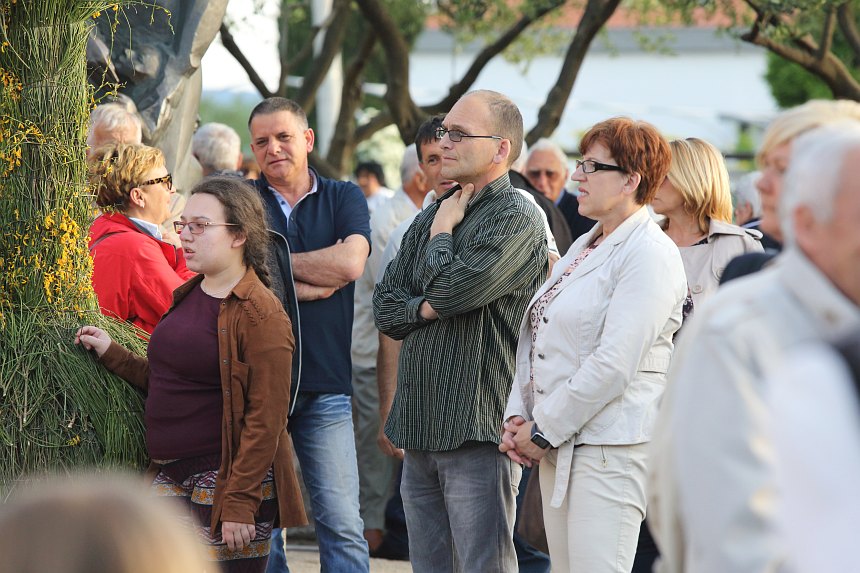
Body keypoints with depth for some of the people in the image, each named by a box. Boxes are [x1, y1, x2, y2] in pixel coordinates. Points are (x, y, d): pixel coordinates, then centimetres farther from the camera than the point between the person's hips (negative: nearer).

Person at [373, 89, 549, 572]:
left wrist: (442, 234, -2)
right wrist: (425, 308, -8)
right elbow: (386, 304, 13)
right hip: (420, 425, 8)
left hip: (478, 430, -8)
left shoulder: (517, 216, -9)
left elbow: (453, 290, -21)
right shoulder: (433, 215, 17)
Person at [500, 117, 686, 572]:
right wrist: (519, 416, 6)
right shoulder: (584, 246, 19)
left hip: (609, 447, -9)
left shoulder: (649, 255, -11)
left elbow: (613, 364, -18)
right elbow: (535, 336, 19)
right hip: (558, 444, 9)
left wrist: (543, 430, -14)